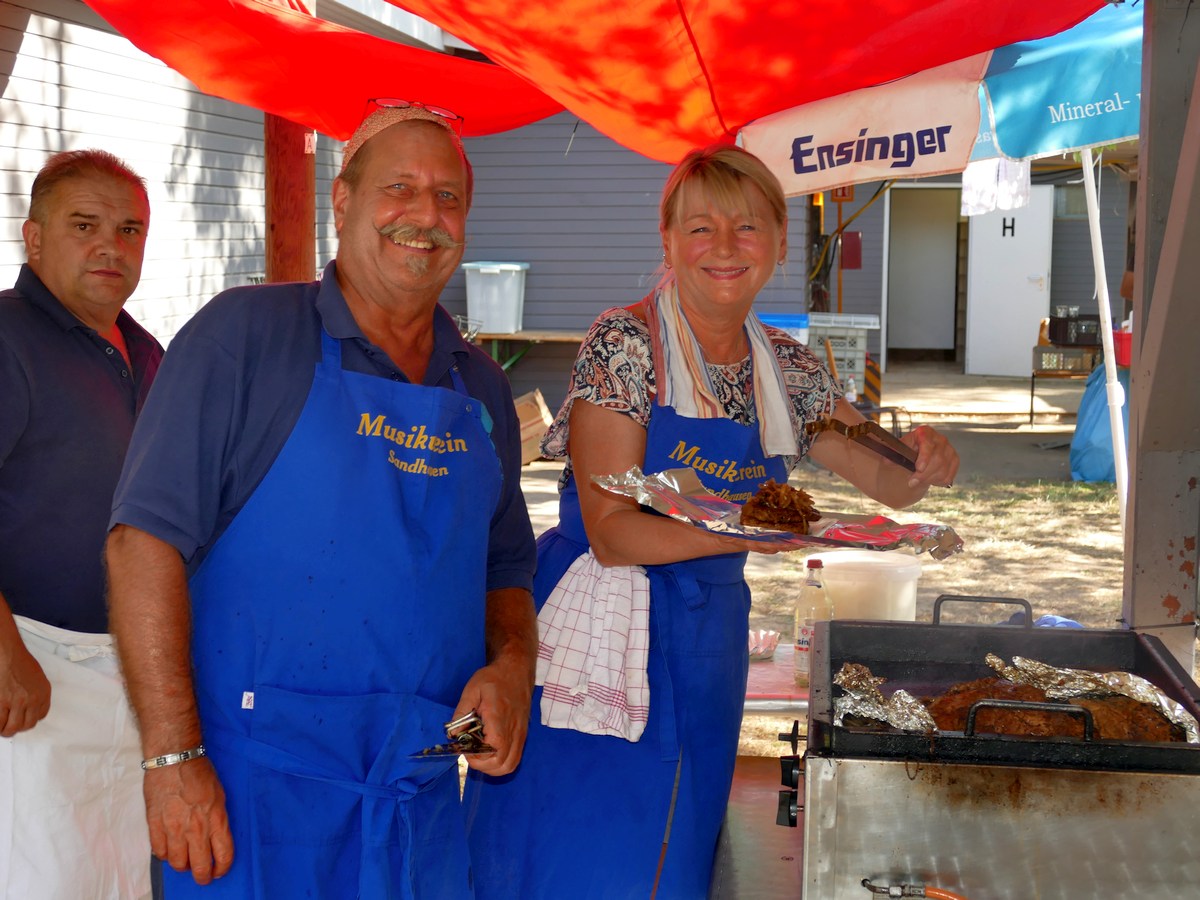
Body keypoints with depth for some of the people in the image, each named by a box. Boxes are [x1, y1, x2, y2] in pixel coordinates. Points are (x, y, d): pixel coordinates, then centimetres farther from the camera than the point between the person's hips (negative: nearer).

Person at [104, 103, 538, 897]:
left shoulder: (481, 389, 12)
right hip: (254, 782, -5)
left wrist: (512, 661, -2)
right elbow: (147, 537, -11)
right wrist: (174, 756, -17)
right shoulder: (245, 334, -5)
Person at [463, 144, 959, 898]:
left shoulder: (789, 370, 5)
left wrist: (926, 464, -11)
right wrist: (751, 530, -30)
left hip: (707, 651, 5)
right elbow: (613, 534, -17)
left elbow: (890, 483, 13)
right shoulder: (624, 345, -12)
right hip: (600, 638, -5)